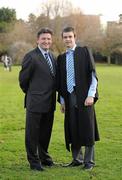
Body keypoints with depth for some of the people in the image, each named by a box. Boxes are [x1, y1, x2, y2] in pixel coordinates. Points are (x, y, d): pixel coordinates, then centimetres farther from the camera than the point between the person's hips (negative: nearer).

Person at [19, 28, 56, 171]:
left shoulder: (52, 57, 12)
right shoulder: (31, 57, -12)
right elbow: (23, 79, -7)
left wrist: (53, 96, 14)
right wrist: (30, 93, 5)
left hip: (49, 102, 7)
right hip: (35, 102, -7)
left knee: (45, 132, 18)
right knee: (32, 133, 5)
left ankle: (43, 156, 34)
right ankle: (34, 161, 16)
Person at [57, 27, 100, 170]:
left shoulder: (85, 51, 2)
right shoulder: (61, 58, 14)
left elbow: (93, 74, -3)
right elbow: (60, 81, 16)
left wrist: (91, 95, -10)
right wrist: (62, 100, 10)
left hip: (84, 97, -4)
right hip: (69, 98, 4)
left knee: (87, 129, -1)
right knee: (72, 130, 6)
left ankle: (89, 161, 10)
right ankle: (77, 159, 19)